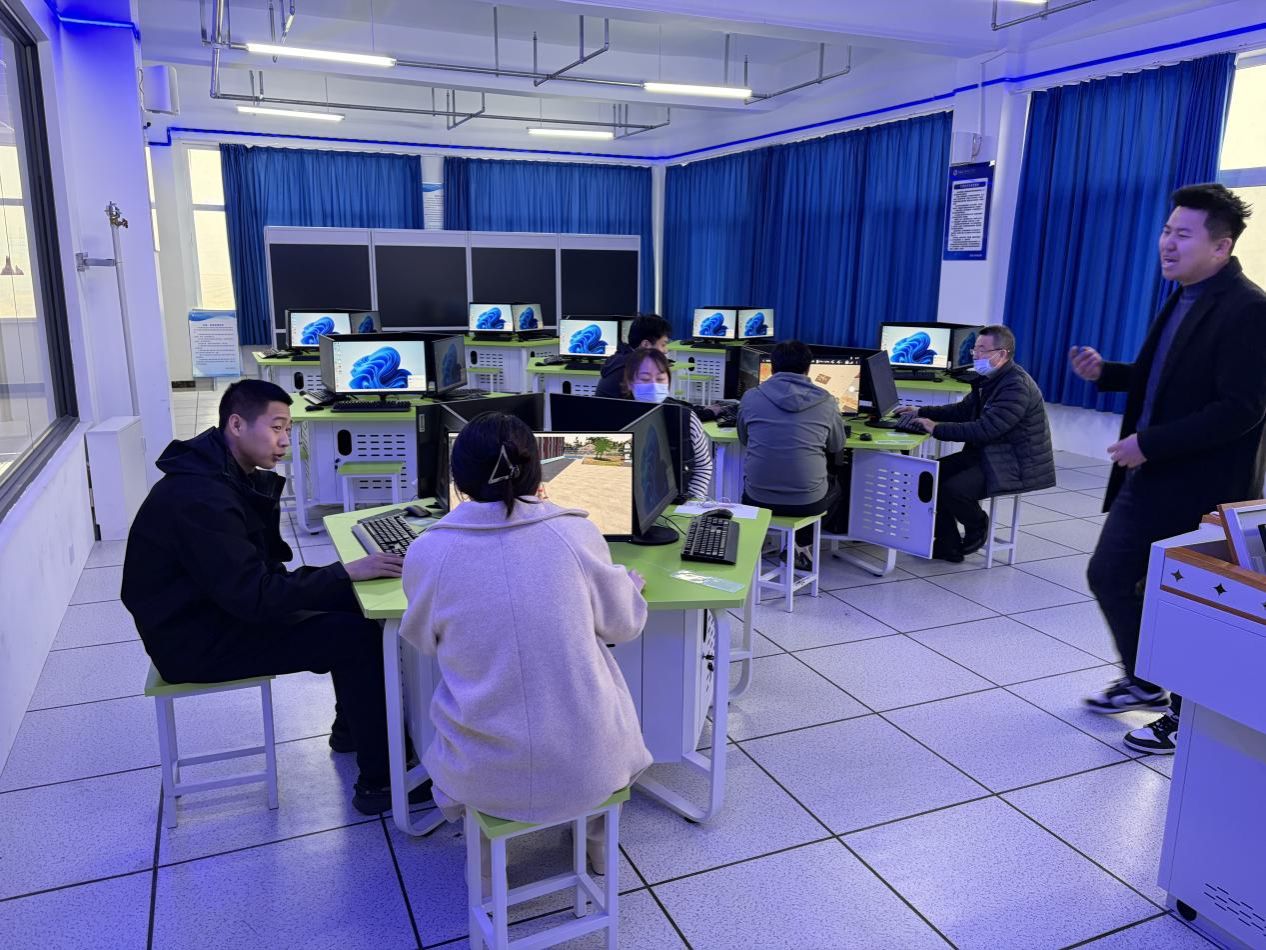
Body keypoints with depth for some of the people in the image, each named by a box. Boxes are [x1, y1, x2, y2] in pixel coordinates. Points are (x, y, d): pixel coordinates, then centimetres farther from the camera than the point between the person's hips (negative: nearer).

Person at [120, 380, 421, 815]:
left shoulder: (227, 476, 3)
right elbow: (255, 597, -30)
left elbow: (258, 571, 3)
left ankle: (352, 728, 23)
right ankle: (378, 782, -6)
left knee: (349, 604, 6)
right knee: (358, 636, -16)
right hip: (196, 640, -10)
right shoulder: (200, 497, -28)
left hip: (221, 606, 10)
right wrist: (347, 573, -28)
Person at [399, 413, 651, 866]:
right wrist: (629, 583, 25)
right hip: (588, 769, 0)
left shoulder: (427, 552, -12)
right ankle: (594, 831, 43)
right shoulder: (577, 532, -11)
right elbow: (624, 625, 4)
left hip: (484, 776, 0)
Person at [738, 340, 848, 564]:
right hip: (808, 502, -1)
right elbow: (837, 447, 14)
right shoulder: (826, 402, -3)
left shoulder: (750, 397, -2)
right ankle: (801, 544, 26)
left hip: (757, 499, 1)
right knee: (834, 486, 34)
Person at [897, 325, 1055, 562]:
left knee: (953, 489, -27)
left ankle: (977, 527, 7)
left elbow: (985, 429, -30)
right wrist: (921, 412, 9)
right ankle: (949, 545, 5)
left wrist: (938, 429, -26)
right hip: (985, 454, 10)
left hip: (1016, 465, -10)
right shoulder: (990, 379, 8)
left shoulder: (1016, 386, -23)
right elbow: (962, 410, 18)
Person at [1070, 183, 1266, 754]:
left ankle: (1186, 716, 29)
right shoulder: (1183, 298, 9)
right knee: (1107, 576, 14)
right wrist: (1105, 373, 2)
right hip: (1149, 478, 9)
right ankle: (1144, 681, 36)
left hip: (1199, 490, -8)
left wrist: (1149, 443, -23)